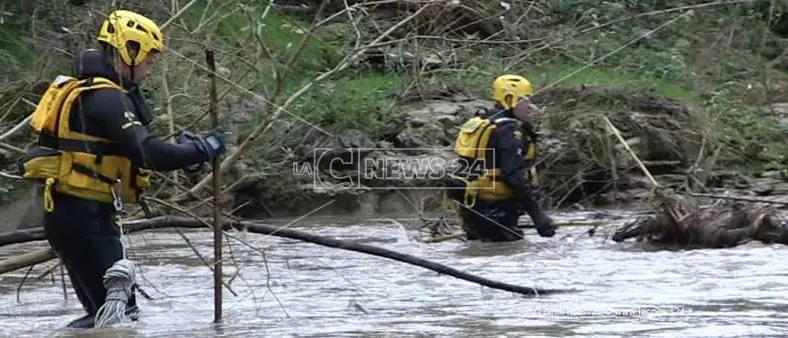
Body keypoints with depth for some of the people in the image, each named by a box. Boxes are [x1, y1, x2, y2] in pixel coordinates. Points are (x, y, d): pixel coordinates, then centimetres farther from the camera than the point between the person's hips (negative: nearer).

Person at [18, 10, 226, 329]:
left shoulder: (87, 90, 17)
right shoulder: (107, 98, -16)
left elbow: (128, 148, 18)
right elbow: (145, 152, -25)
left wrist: (181, 147, 9)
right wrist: (202, 149, -14)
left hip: (68, 213, 10)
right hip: (85, 216, -10)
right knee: (120, 311, -11)